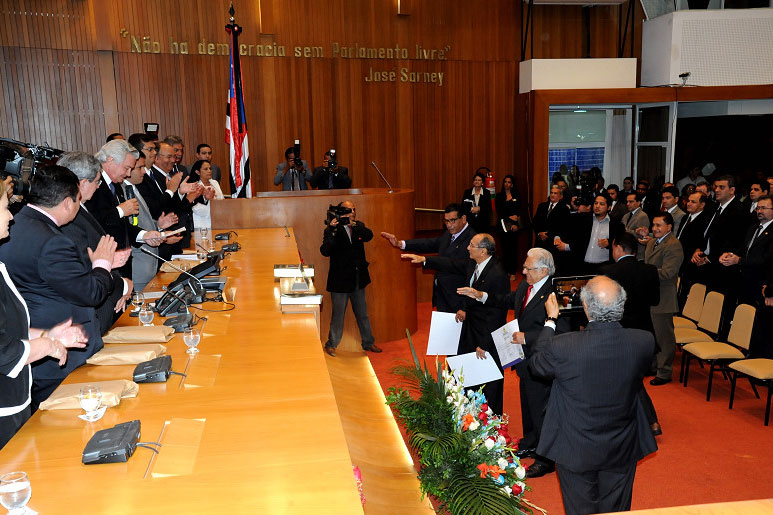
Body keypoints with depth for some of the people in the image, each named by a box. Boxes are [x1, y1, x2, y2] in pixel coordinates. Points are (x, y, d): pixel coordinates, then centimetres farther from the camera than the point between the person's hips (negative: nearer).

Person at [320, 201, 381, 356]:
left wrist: (353, 225, -30)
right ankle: (331, 345, 19)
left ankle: (368, 343, 29)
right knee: (338, 314, 4)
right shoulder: (332, 229, -9)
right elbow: (325, 251, -21)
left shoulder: (359, 226, 5)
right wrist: (332, 231, -32)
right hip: (340, 280, -5)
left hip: (358, 279, 5)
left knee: (362, 314, 16)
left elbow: (369, 236, -16)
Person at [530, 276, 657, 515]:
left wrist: (550, 320, 4)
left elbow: (537, 364, -7)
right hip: (623, 450, 3)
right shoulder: (644, 341, -22)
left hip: (577, 451, -2)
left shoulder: (562, 346, -31)